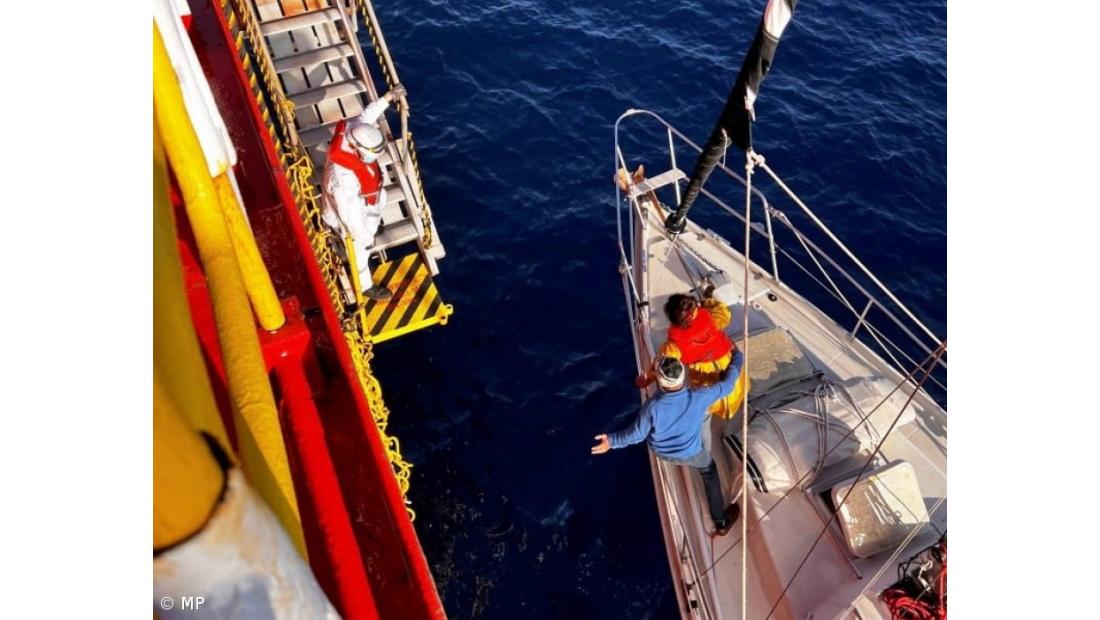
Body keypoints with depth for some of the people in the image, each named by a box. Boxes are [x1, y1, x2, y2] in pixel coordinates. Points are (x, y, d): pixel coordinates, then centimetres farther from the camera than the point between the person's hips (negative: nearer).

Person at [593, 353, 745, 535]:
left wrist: (612, 441, -8)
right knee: (709, 472, 28)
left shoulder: (652, 406, -39)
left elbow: (637, 433, -23)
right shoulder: (698, 398, -38)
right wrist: (737, 356, -7)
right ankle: (721, 522, 40)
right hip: (690, 452, -1)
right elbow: (727, 383, -22)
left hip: (660, 451, 1)